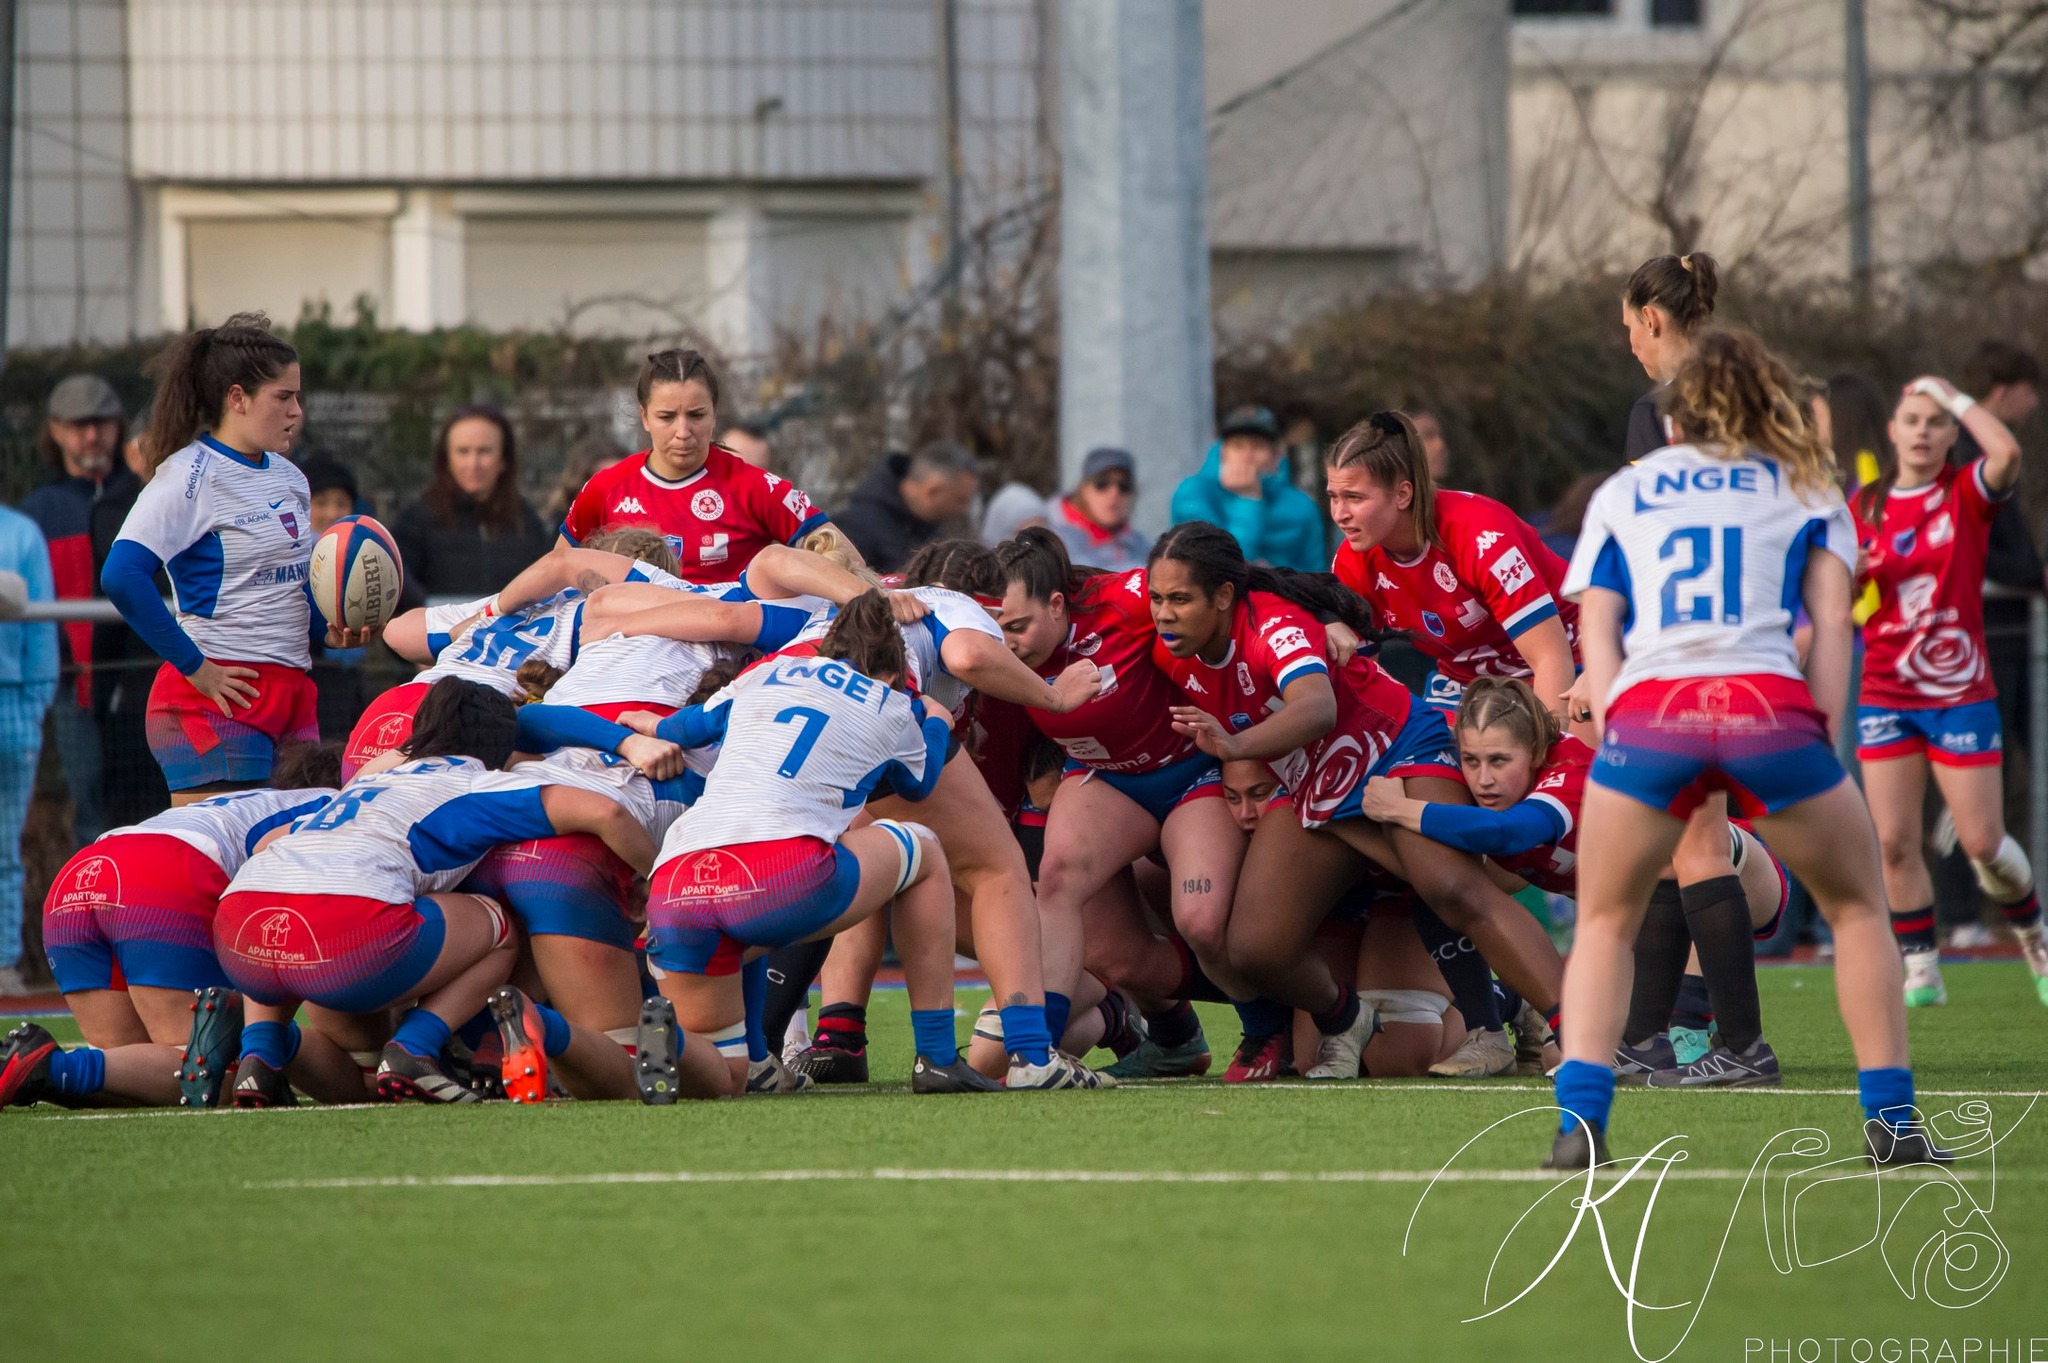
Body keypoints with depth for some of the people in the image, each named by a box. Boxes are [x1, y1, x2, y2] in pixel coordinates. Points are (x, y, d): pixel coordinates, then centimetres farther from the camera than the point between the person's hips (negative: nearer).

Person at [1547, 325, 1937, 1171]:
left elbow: (1597, 631, 15)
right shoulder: (1805, 489, 25)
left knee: (1605, 923, 19)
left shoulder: (1621, 493, 27)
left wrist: (1613, 728, 10)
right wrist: (1823, 744, 8)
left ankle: (1580, 1120, 0)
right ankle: (1890, 1120, 13)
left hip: (1645, 711, 1)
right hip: (1772, 709, -1)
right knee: (1858, 906, 21)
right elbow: (1831, 622, 12)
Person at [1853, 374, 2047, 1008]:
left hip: (1960, 693, -3)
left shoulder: (1967, 494, -2)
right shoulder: (1863, 507, 7)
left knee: (1983, 842, -3)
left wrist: (1953, 396, -14)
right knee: (1894, 841, -6)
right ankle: (1920, 970, 5)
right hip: (1886, 694, 3)